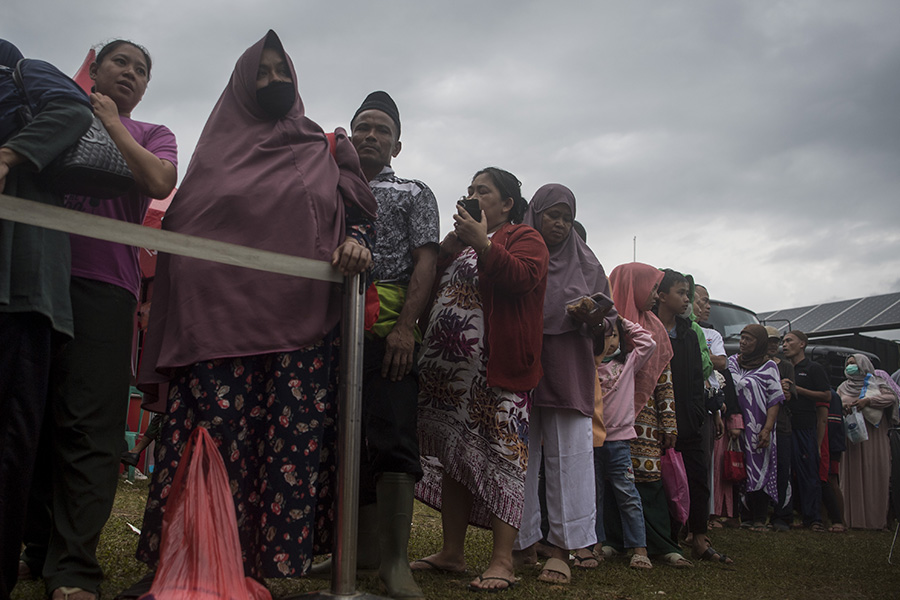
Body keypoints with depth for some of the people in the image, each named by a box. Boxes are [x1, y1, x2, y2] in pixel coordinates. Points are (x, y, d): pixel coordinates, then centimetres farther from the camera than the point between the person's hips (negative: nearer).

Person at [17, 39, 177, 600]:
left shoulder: (150, 134, 20)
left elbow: (159, 182, -1)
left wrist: (111, 122, 4)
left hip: (103, 283, -2)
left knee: (90, 427, -9)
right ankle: (39, 546, 15)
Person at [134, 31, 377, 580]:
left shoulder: (324, 152, 19)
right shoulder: (218, 150, 19)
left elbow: (356, 213, 17)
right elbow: (178, 225, 16)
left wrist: (354, 241, -9)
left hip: (301, 326, 0)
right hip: (219, 322, 0)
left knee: (293, 442, -8)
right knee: (215, 443, -8)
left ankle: (277, 564, -2)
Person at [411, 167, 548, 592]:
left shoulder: (523, 237, 3)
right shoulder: (461, 238, 25)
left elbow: (524, 277, -17)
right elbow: (429, 285, 20)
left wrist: (482, 243, -19)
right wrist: (446, 249, 4)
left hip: (496, 369, -8)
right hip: (448, 370, 8)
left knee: (498, 456, -8)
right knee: (452, 456, 9)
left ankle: (502, 561, -7)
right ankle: (451, 552, 16)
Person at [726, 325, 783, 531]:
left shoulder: (769, 367, 3)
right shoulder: (732, 362, 11)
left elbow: (775, 400, -3)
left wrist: (767, 429, -14)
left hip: (757, 430, -2)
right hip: (735, 427, 2)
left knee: (758, 471, -4)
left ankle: (759, 519, 2)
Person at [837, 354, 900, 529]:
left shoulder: (876, 382, 10)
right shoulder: (843, 387, 20)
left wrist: (868, 400, -15)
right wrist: (842, 406, -10)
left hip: (874, 435, -2)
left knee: (875, 473, -6)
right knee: (853, 474, -4)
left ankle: (875, 517, -3)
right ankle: (854, 516, -4)